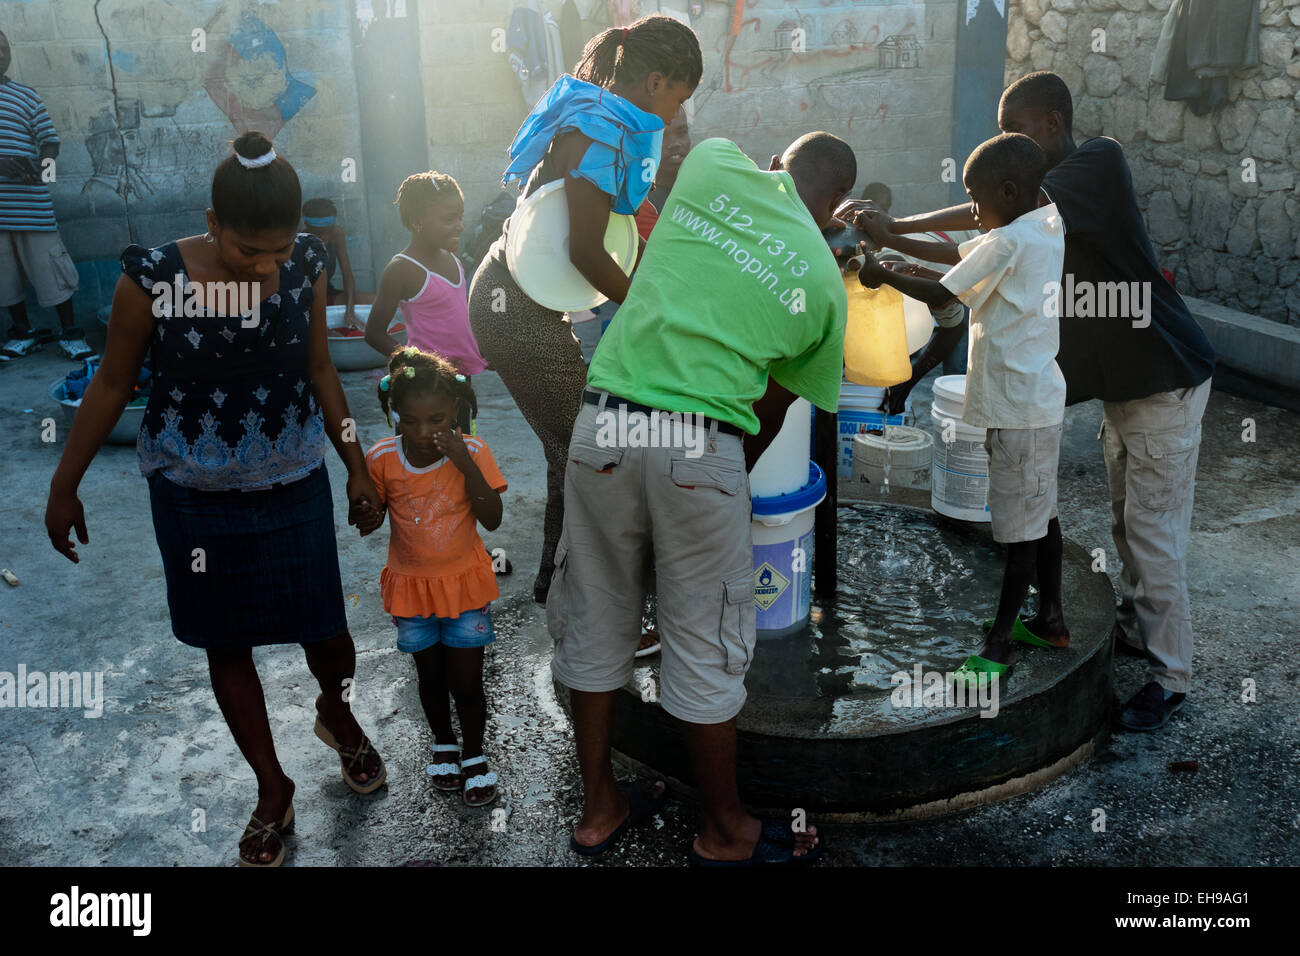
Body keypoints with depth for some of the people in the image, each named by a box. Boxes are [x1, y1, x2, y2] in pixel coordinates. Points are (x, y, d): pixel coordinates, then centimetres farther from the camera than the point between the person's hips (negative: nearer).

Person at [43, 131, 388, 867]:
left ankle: (337, 713, 42)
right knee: (227, 643, 10)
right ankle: (274, 791, 31)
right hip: (195, 495, -1)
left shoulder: (306, 266, -10)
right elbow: (113, 386, -5)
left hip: (296, 484, 1)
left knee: (328, 636, 5)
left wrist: (358, 468, 8)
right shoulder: (153, 279, -18)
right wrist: (65, 487, 2)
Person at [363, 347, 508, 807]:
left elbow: (492, 520, -21)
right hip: (411, 585, 2)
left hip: (464, 583, -1)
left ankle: (474, 755, 29)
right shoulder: (382, 458, -12)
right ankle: (443, 743, 42)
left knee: (467, 682, 5)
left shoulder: (472, 452, -15)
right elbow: (368, 523, 0)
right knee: (431, 677, 17)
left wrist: (466, 465, -29)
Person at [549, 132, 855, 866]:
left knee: (594, 623, 16)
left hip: (604, 422, 3)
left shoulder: (716, 164, 9)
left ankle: (599, 810, 33)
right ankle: (725, 832, 30)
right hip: (702, 449, -2)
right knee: (705, 647, 11)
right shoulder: (825, 282, 7)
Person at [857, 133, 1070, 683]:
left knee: (1020, 524, -2)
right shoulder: (1045, 230, 9)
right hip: (1039, 395, 10)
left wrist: (881, 275, -1)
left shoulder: (1006, 243, -18)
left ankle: (1001, 639, 7)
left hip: (1018, 405, -10)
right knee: (1040, 513, 17)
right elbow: (955, 255, 15)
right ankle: (1049, 619, 29)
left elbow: (941, 296, -14)